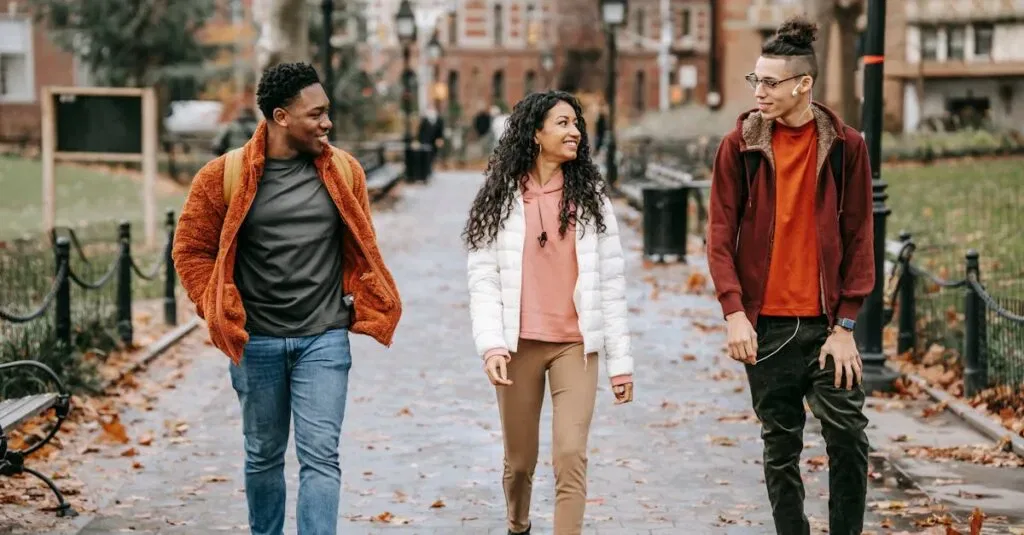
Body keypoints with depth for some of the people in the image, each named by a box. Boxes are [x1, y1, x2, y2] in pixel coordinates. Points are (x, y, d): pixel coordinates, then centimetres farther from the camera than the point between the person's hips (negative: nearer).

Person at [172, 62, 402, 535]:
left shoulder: (344, 172, 1)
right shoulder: (225, 177, -6)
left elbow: (361, 248, 13)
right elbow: (191, 250, 2)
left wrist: (357, 306, 8)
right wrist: (219, 312, -3)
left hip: (324, 339, 0)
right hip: (256, 341, 0)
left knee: (320, 457, -7)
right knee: (263, 455, 14)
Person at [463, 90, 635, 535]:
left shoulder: (590, 196, 5)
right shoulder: (499, 198, 2)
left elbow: (610, 281, 5)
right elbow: (482, 278, -4)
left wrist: (620, 360, 1)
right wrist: (491, 344, -18)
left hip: (576, 345, 0)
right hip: (519, 346, 0)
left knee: (571, 455, -14)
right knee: (519, 460, 11)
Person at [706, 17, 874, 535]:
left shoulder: (845, 145, 0)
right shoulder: (739, 146, 0)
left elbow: (858, 239, 1)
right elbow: (721, 235, 0)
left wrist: (846, 325, -5)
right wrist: (735, 311, -11)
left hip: (826, 322, 0)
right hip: (766, 324, 1)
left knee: (849, 437, -5)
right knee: (781, 447, 8)